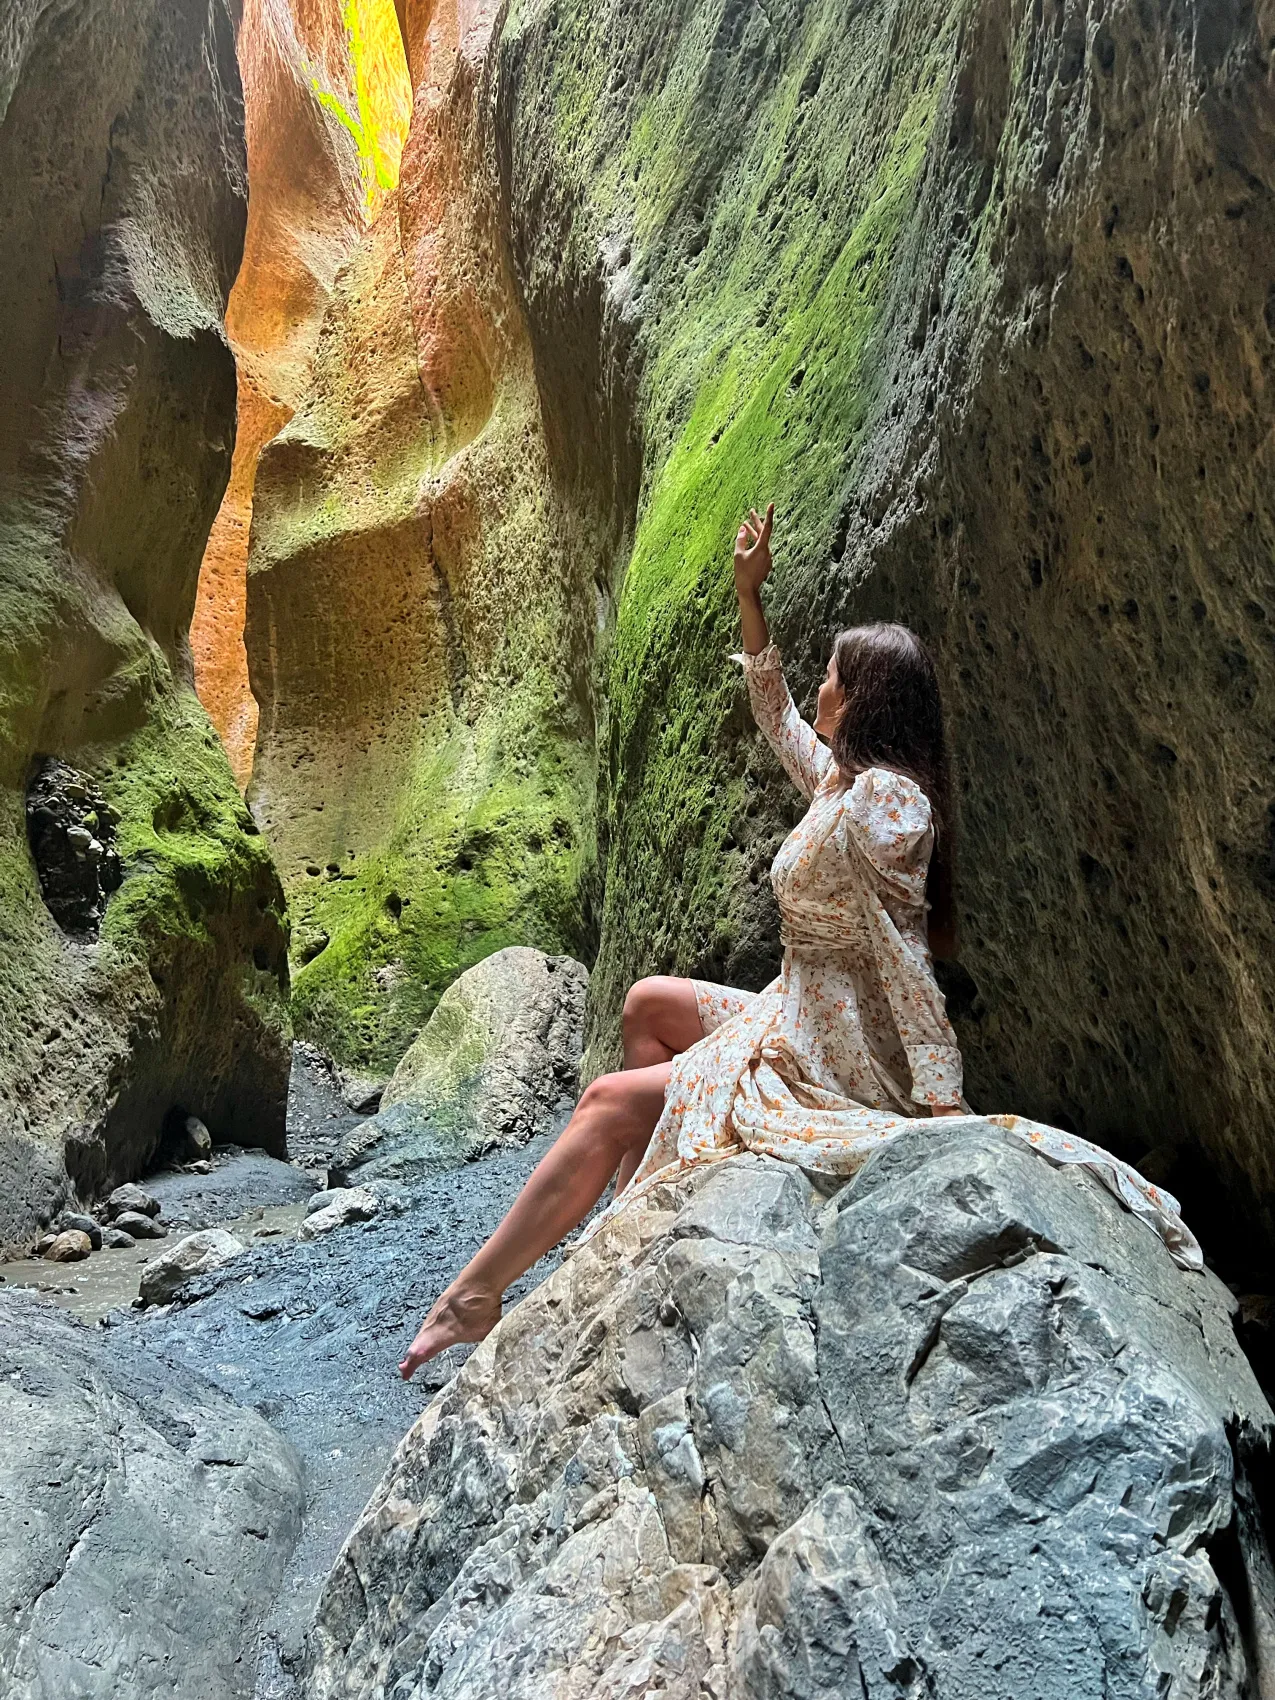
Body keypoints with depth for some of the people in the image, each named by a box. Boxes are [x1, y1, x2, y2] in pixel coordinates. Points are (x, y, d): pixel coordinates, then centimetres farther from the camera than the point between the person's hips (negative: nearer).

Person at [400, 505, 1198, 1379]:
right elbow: (776, 717, 23)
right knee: (649, 1003, 21)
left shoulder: (876, 801, -23)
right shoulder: (845, 781, 6)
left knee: (610, 1104, -7)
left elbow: (903, 961, -26)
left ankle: (477, 1293, 7)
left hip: (837, 1064, -10)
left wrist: (943, 1105, -26)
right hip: (802, 1024, 10)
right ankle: (624, 1206, 26)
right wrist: (750, 596, 21)